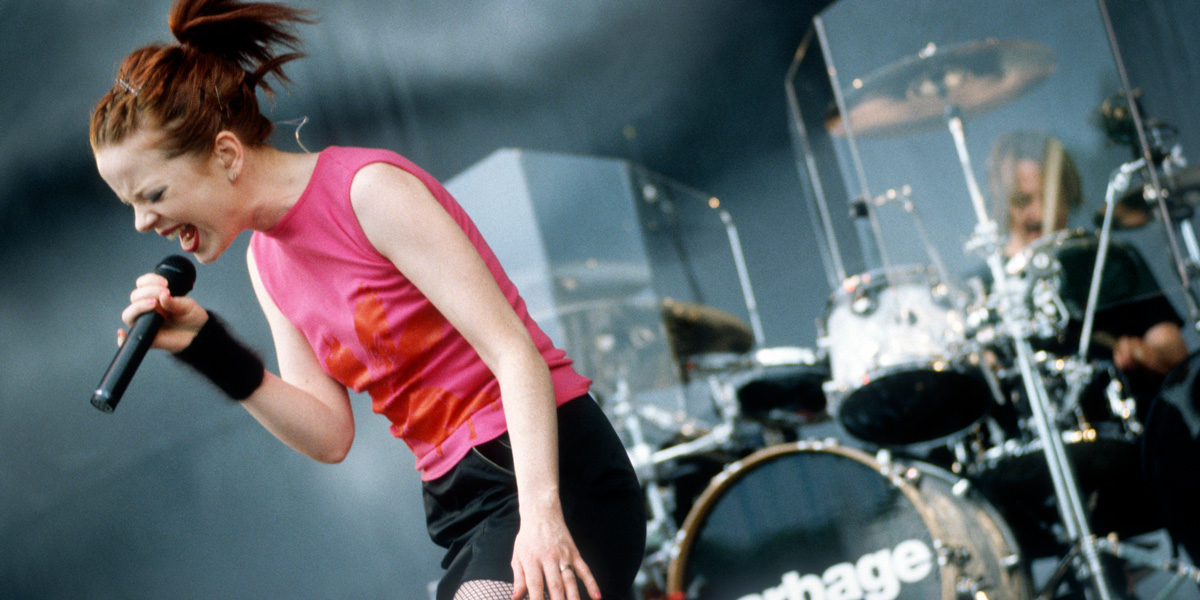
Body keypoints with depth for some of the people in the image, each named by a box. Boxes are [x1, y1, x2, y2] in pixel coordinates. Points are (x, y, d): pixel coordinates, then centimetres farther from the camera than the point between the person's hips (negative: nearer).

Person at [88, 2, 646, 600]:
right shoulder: (268, 261, 10)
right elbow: (329, 436, 5)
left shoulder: (372, 190, -14)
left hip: (550, 469, -8)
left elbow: (515, 354, -18)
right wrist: (209, 349, -6)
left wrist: (541, 513, -28)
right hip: (459, 504, 9)